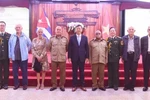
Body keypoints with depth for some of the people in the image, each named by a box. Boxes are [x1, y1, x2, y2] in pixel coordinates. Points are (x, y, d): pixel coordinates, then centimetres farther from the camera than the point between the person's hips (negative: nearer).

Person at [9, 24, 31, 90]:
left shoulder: (25, 36, -2)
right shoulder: (12, 36, 2)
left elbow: (30, 44, 10)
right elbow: (9, 46, 4)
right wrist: (10, 56, 3)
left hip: (23, 57, -2)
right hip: (14, 57, 2)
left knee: (24, 72, 6)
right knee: (15, 71, 8)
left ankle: (25, 84, 19)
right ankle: (16, 84, 23)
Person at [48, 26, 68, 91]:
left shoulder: (65, 39, 4)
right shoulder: (52, 39, 3)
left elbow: (67, 48, 12)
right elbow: (49, 48, 11)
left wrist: (63, 52, 11)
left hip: (62, 59, 0)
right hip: (54, 58, 1)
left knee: (62, 72, 5)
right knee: (53, 72, 7)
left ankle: (62, 85, 18)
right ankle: (54, 85, 20)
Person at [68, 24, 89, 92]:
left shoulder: (85, 37, 6)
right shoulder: (72, 37, 3)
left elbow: (87, 48, 4)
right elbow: (69, 48, 0)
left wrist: (87, 57, -1)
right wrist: (69, 57, -5)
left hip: (82, 57, 1)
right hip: (74, 57, -1)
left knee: (82, 72, 7)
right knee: (74, 72, 5)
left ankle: (82, 85, 16)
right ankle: (74, 86, 13)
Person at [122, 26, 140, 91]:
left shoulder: (137, 38, 6)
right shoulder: (124, 38, 4)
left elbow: (138, 48, 5)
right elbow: (122, 47, 3)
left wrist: (138, 57, -3)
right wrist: (122, 57, -2)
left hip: (134, 56, 0)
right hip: (127, 56, 0)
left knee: (133, 72, 3)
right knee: (126, 71, 3)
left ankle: (132, 86, 13)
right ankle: (126, 85, 13)